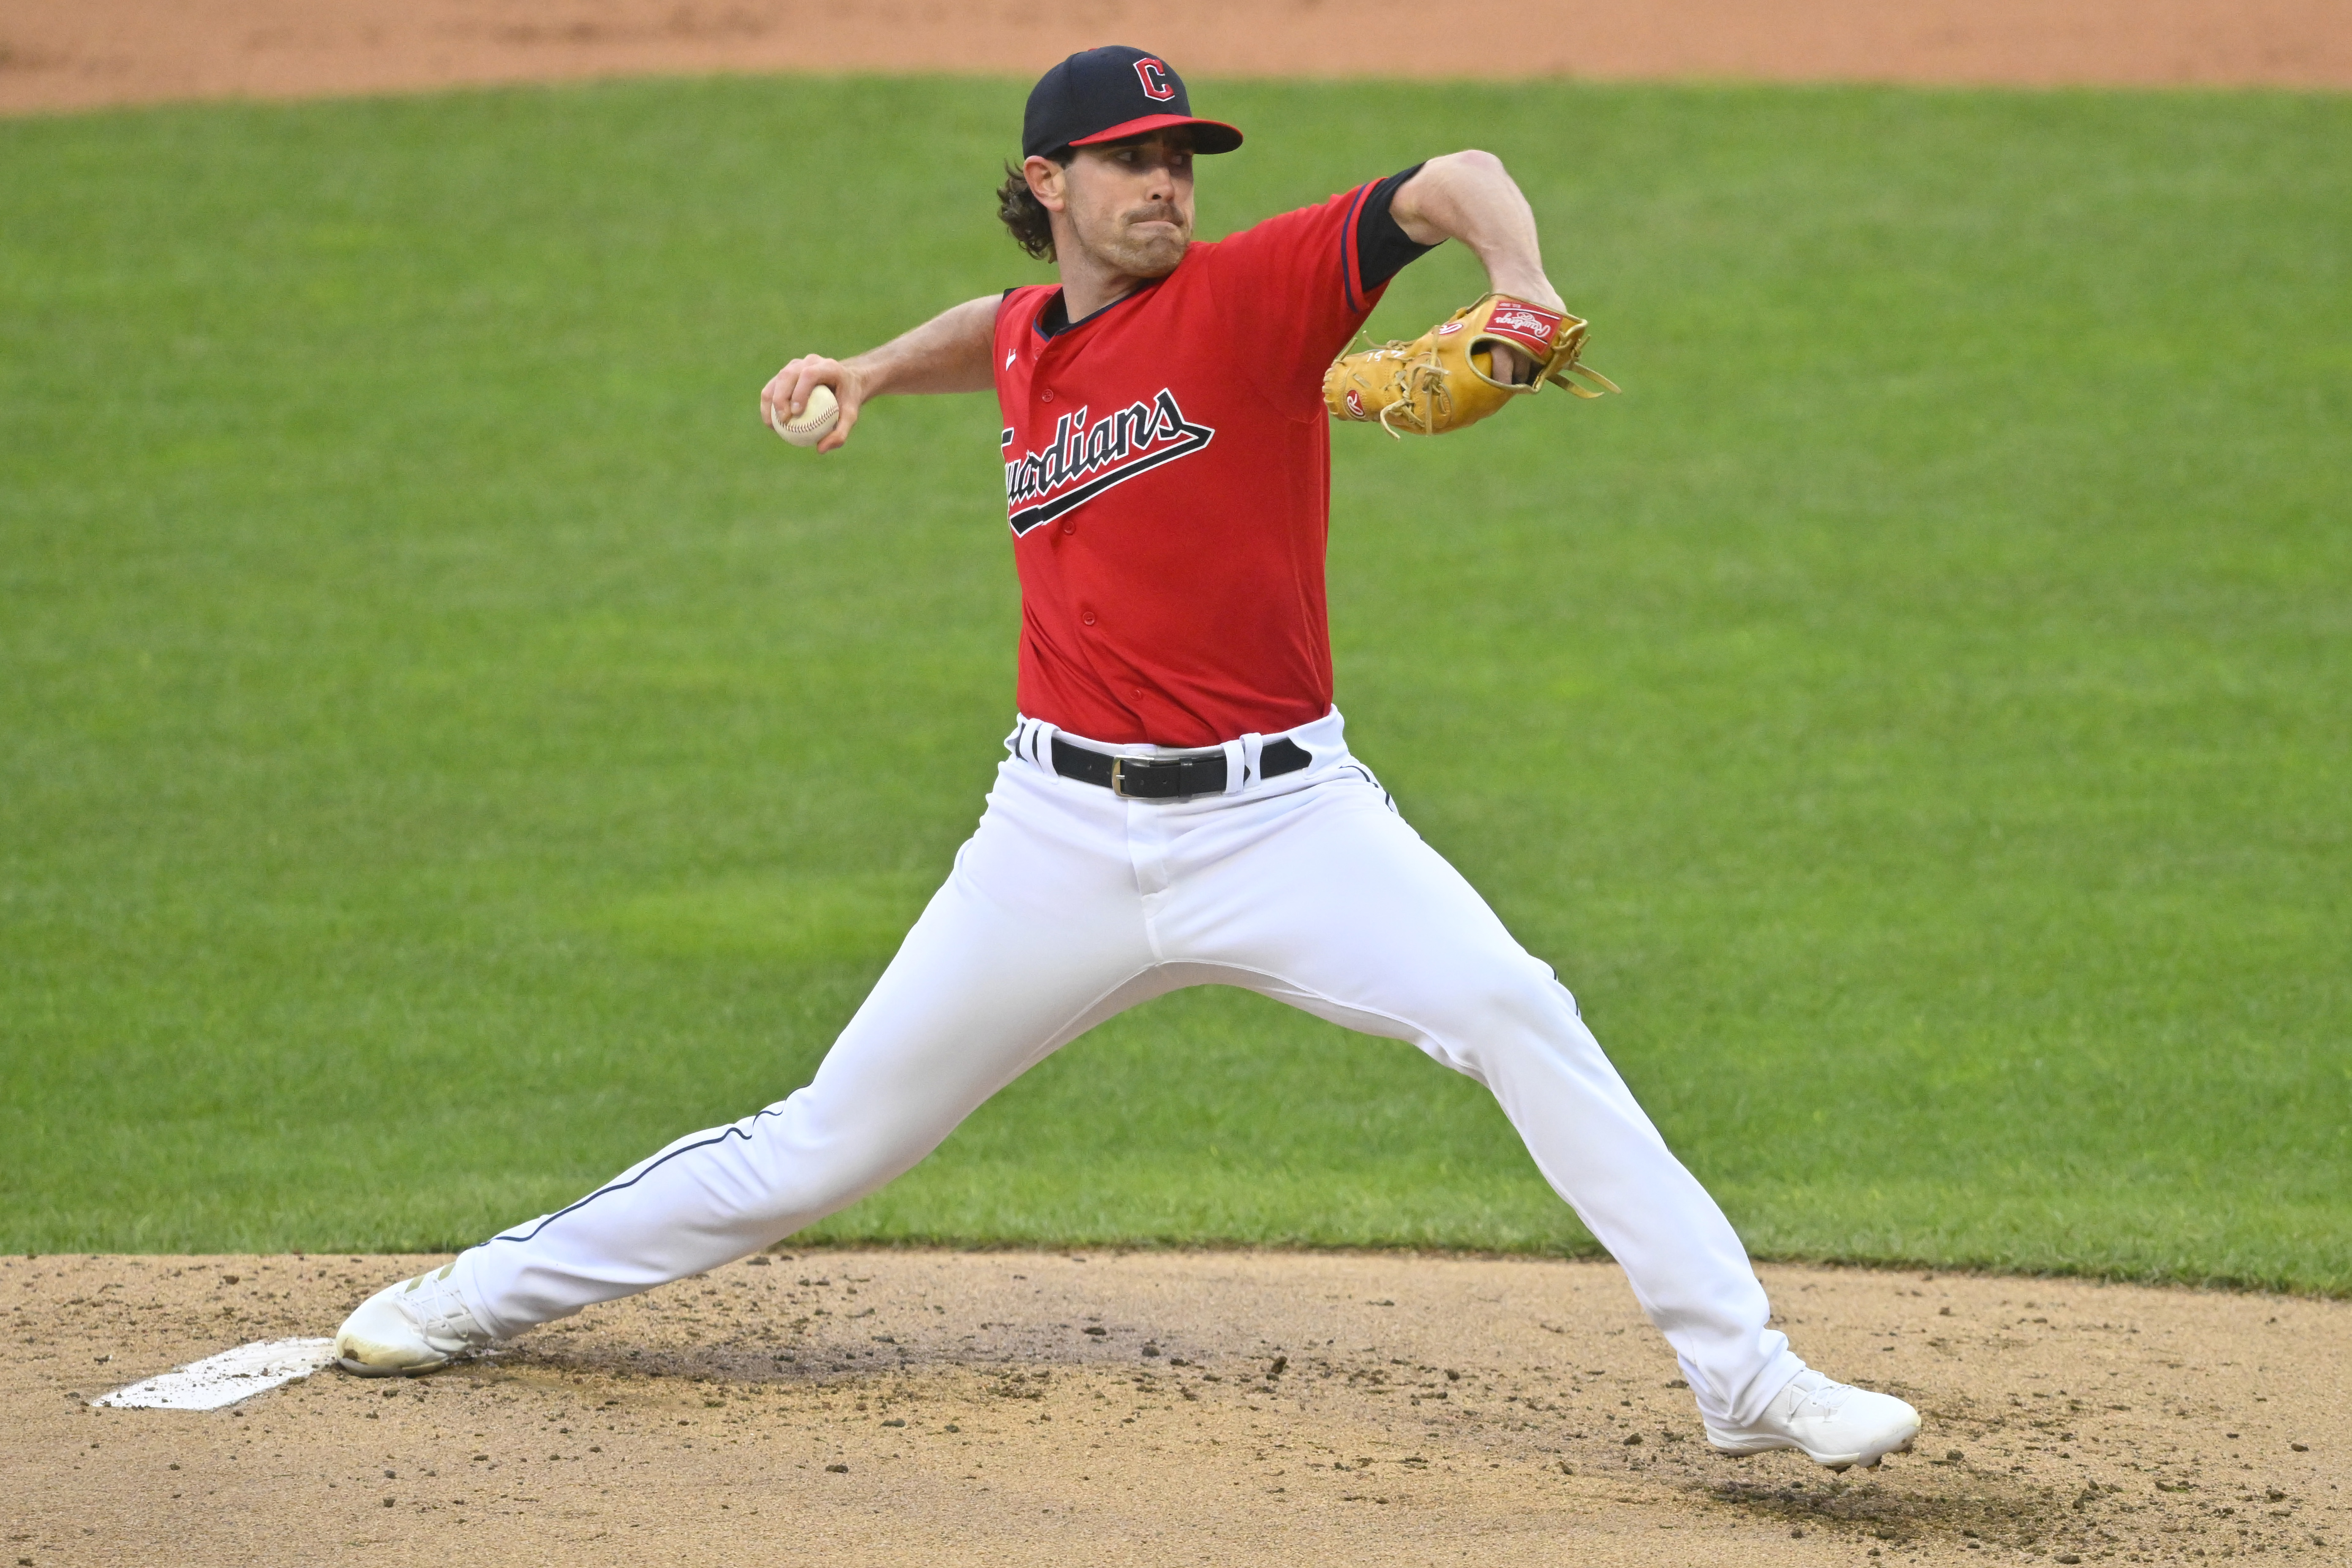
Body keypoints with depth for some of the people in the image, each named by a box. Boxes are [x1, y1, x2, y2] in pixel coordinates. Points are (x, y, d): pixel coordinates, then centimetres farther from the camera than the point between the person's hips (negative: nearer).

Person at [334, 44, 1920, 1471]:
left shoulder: (1251, 292, -7)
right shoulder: (1029, 340, 9)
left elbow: (1457, 182, -20)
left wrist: (1521, 287, -40)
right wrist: (876, 367, 21)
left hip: (1284, 817, -3)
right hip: (1067, 832, 3)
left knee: (1518, 1014, -24)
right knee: (830, 1143, 8)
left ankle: (1745, 1372, -20)